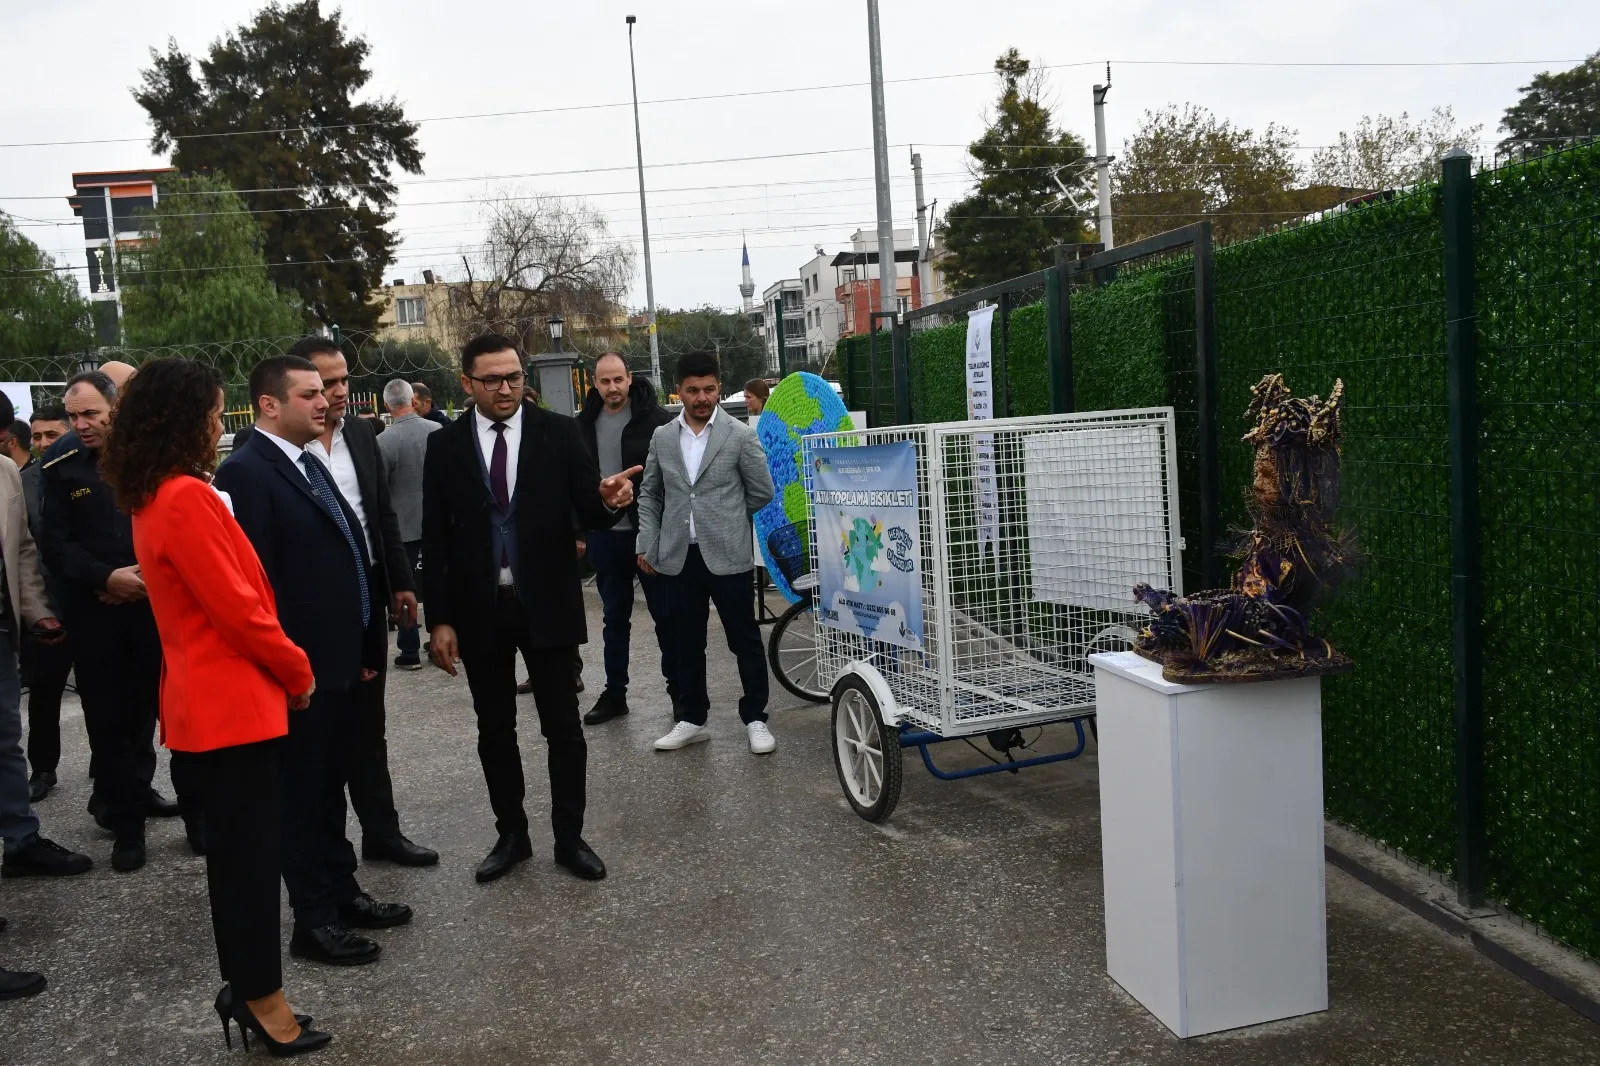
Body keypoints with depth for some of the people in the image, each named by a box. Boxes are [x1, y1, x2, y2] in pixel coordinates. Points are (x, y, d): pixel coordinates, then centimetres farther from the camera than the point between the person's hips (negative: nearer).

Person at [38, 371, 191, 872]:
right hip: (94, 611, 1)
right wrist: (106, 577, -13)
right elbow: (55, 544, 0)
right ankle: (126, 821, 19)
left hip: (157, 601, -1)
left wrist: (151, 575, -11)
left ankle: (196, 809, 16)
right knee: (110, 718, 7)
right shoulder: (58, 465, 1)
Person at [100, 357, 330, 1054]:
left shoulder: (151, 499, 10)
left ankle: (244, 988, 31)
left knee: (234, 848, 18)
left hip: (204, 701, 10)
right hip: (233, 704, -10)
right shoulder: (187, 499, -20)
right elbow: (238, 610, -20)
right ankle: (261, 999, 15)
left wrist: (282, 670, 9)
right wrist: (298, 673, -5)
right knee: (250, 851, 2)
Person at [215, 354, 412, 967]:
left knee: (329, 785, 19)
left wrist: (362, 647, 14)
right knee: (302, 794, 5)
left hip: (338, 661, 9)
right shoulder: (245, 473, -16)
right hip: (298, 667, -9)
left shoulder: (310, 464, 12)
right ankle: (314, 921, 18)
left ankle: (341, 893, 33)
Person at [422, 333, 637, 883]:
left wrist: (608, 499, -31)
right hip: (479, 610, 2)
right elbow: (435, 539, 1)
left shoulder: (559, 432, -3)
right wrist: (439, 619, -3)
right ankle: (511, 835, 28)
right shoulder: (445, 446, 0)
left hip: (547, 604, -1)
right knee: (495, 731, 12)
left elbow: (590, 513, -7)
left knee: (563, 727, 5)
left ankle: (570, 837, 20)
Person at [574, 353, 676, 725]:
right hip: (605, 536, 4)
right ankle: (614, 693, 22)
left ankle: (679, 690, 18)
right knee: (615, 617, 13)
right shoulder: (584, 424, 6)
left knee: (665, 613, 6)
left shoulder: (656, 419, -8)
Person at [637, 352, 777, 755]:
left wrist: (726, 521, 9)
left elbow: (762, 492, 1)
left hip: (728, 556, -3)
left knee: (745, 640, 4)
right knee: (686, 643, 12)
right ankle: (691, 719, 25)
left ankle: (755, 718, 17)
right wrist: (647, 543, 6)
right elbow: (649, 494, 14)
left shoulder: (740, 435, -3)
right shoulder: (662, 437, 8)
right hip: (678, 556, 4)